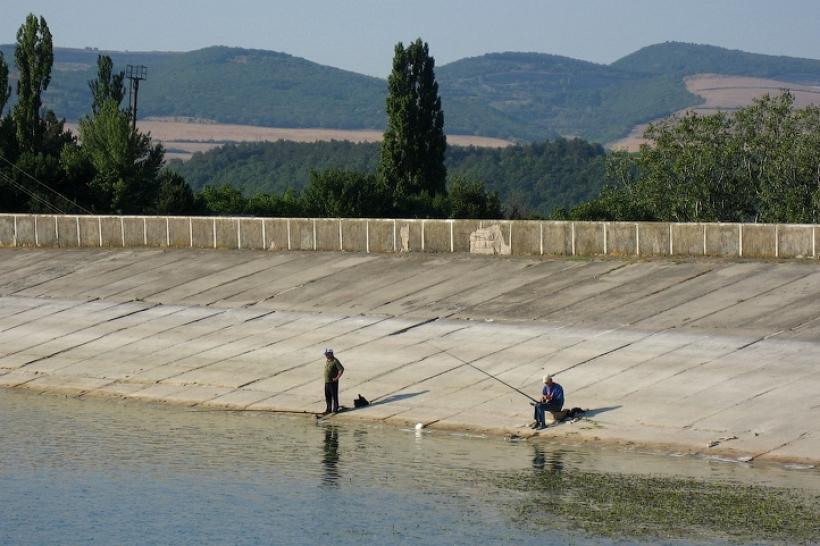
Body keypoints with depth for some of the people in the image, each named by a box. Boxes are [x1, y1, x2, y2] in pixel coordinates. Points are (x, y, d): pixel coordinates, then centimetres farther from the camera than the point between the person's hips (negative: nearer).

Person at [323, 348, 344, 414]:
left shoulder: (335, 361, -16)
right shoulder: (326, 360, 9)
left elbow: (341, 369, -20)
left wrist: (337, 378, -19)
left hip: (333, 382, -8)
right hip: (327, 381, 8)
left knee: (334, 396, 0)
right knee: (327, 396, 12)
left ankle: (335, 409, 9)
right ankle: (328, 409, 21)